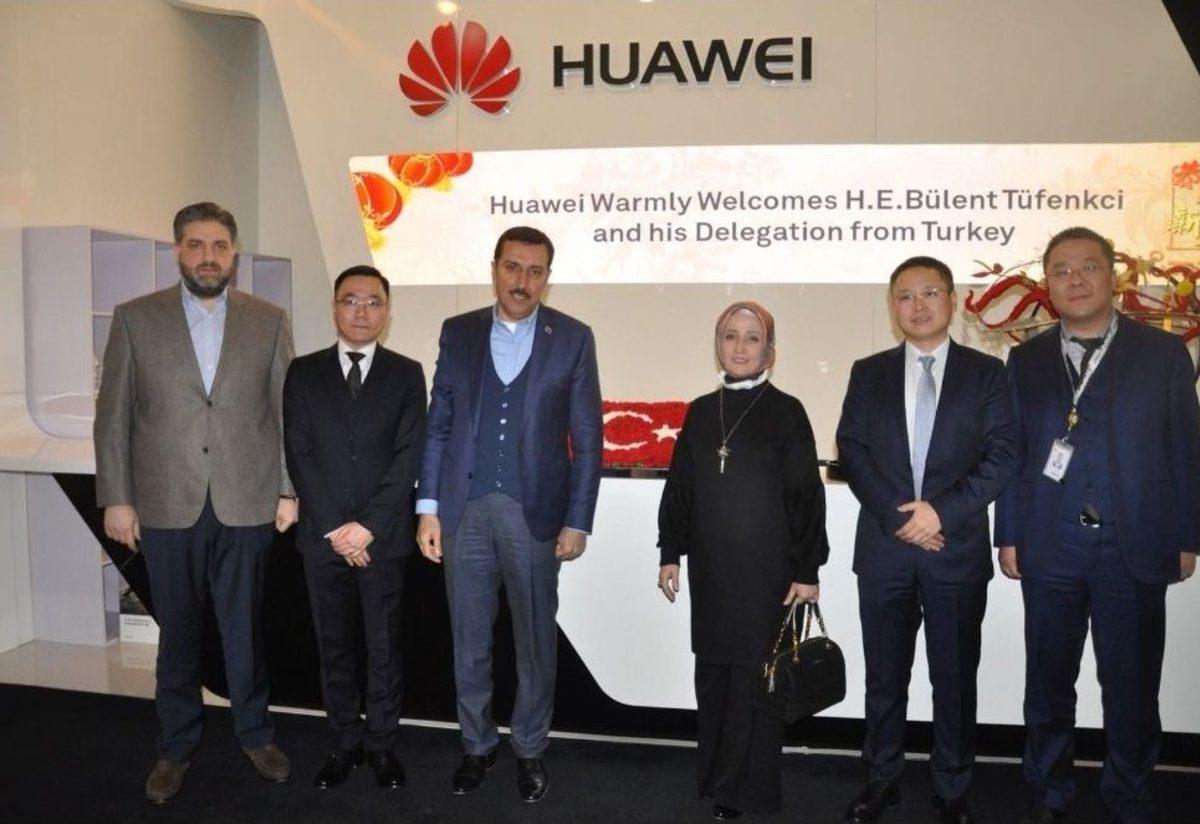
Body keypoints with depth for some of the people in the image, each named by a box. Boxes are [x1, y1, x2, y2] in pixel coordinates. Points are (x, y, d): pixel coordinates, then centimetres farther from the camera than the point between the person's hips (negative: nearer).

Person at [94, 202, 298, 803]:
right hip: (166, 506, 0)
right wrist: (115, 498, -2)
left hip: (246, 504, 0)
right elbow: (113, 415, 2)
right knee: (176, 633, 13)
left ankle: (255, 733, 31)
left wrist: (289, 490, 1)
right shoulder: (135, 319, 1)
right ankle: (176, 747, 30)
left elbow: (286, 411, 3)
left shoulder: (269, 321, 2)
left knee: (245, 629, 12)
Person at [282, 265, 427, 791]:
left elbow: (408, 457, -5)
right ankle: (345, 743, 26)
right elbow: (299, 455, -2)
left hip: (383, 537, -1)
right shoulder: (304, 373, 5)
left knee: (383, 645, 8)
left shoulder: (406, 374, 2)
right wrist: (334, 529, -10)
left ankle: (382, 744, 23)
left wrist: (368, 526, -13)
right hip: (323, 536, 1)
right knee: (334, 646, 11)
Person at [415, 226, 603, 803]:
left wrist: (578, 520, -4)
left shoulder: (572, 339, 0)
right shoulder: (458, 333, 6)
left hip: (535, 512, -2)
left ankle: (529, 749, 30)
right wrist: (428, 507, 1)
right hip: (464, 510, 2)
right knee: (468, 641, 13)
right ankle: (477, 745, 32)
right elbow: (437, 425, 6)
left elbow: (586, 438, -1)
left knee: (535, 642, 10)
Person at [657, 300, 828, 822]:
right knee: (712, 672, 10)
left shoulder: (786, 412, -4)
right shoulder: (700, 412, 7)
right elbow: (679, 487, 11)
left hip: (766, 569, -3)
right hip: (711, 569, 4)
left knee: (754, 675, 2)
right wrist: (670, 554, 7)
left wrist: (807, 570, -8)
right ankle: (715, 778, 26)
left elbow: (807, 495, -4)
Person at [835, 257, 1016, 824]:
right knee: (884, 676, 12)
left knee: (955, 678, 9)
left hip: (959, 550, -1)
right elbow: (851, 451, 0)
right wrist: (898, 516, -11)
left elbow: (1002, 456, -4)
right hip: (884, 549, 1)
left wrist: (942, 510, -14)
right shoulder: (868, 373, 7)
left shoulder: (986, 372, 3)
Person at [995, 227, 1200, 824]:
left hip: (1136, 547, -1)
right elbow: (1012, 453, 6)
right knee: (1048, 682, 12)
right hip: (1049, 546, 1)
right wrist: (1008, 536, 2)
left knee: (1132, 686, 9)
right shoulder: (1026, 360, 7)